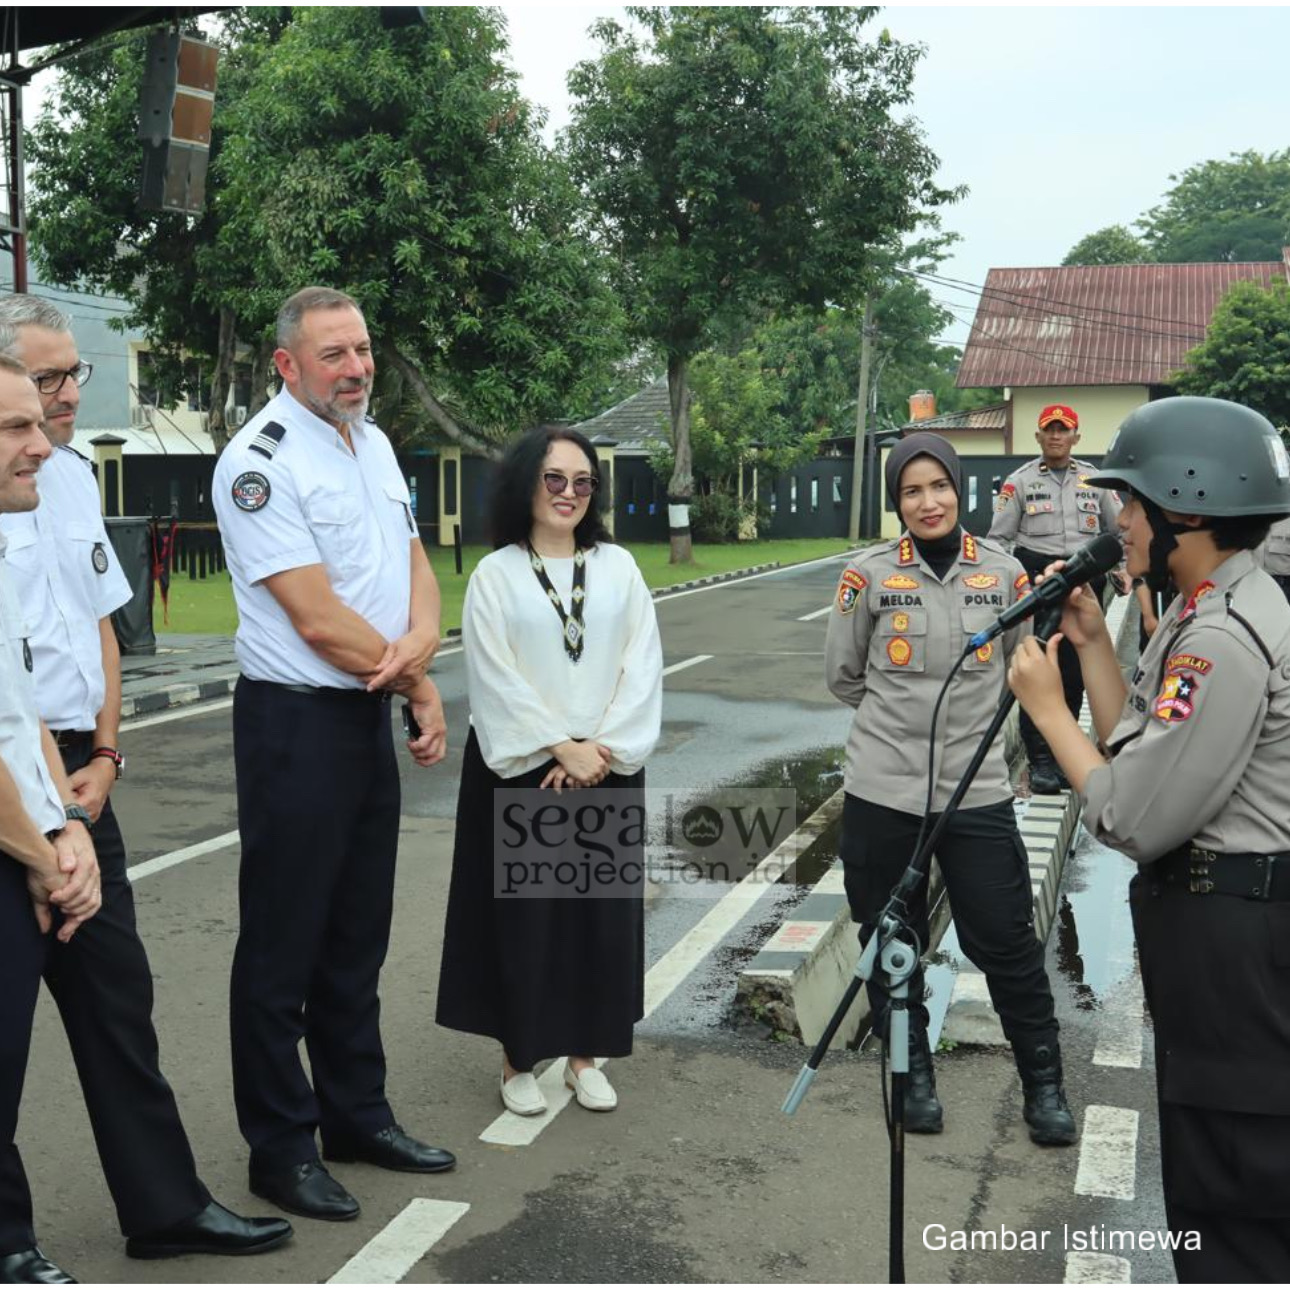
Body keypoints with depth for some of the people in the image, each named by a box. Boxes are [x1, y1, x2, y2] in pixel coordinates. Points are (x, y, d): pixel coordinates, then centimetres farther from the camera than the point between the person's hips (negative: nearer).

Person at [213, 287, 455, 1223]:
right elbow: (318, 621, -20)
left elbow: (414, 560, 11)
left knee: (358, 933, 17)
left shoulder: (374, 443, 11)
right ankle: (282, 1147, 18)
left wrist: (419, 643, -11)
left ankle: (357, 1112, 32)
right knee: (285, 944, 4)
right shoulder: (261, 462, -15)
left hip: (373, 717, 8)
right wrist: (419, 682, -9)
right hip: (297, 724, -8)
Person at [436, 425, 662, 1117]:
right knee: (522, 913, 3)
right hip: (521, 771, -2)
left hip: (606, 768, 3)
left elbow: (641, 667, 0)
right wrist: (562, 748, -14)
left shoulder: (618, 567, 6)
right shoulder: (495, 574, -1)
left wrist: (601, 747, -11)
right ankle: (519, 1059, 18)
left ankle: (585, 1054, 22)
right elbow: (496, 678, -8)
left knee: (603, 911, 7)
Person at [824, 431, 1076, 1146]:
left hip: (977, 790, 1)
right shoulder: (869, 574, -6)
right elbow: (841, 675, 6)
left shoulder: (1003, 572, -1)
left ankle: (1043, 1082, 26)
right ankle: (915, 1075, 32)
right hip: (882, 791, 0)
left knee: (1007, 943, 6)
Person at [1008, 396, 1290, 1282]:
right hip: (1209, 916, 11)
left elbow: (1134, 818, -23)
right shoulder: (1216, 611, 10)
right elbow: (1146, 754, 13)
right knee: (1215, 1171, 24)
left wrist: (1046, 704, -12)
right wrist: (1093, 639, 7)